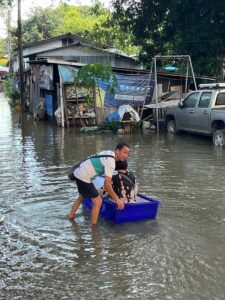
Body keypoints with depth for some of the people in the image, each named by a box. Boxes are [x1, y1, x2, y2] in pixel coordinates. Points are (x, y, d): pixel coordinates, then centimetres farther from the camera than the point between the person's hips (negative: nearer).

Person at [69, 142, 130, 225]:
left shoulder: (109, 153, 6)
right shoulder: (111, 162, -22)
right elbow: (106, 184, -25)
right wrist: (117, 200, -19)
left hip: (78, 172, 10)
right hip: (84, 177, -10)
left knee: (82, 196, 30)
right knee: (98, 201, -6)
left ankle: (70, 217, 43)